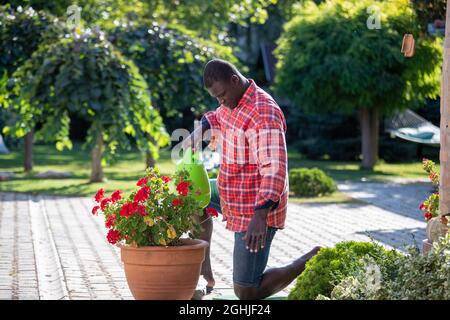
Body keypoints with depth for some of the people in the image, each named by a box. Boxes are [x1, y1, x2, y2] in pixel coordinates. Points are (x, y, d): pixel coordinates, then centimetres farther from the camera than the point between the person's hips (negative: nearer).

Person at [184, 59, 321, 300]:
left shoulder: (263, 114, -27)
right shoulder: (234, 101, 4)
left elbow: (274, 170, -35)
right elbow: (218, 117, 29)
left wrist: (260, 216, -45)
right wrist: (200, 130, 7)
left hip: (256, 210, -10)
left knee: (247, 293, -6)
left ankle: (312, 262, 5)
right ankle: (204, 270, 22)